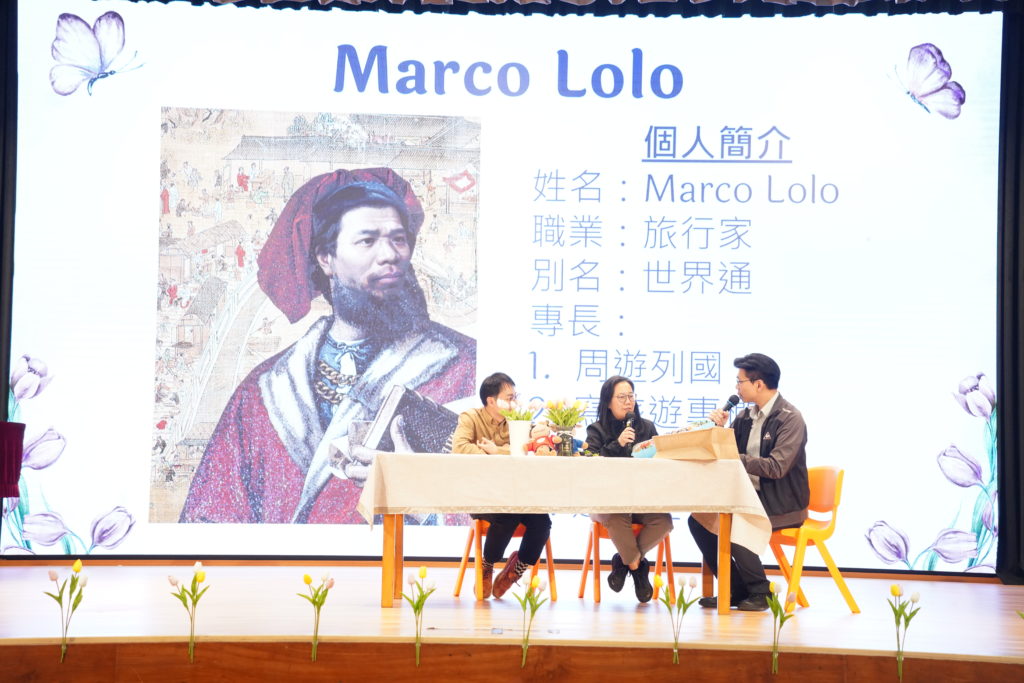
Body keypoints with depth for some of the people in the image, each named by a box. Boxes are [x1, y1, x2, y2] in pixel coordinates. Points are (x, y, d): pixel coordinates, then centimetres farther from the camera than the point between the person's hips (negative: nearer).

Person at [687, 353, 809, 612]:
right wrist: (719, 428, -6)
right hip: (751, 497, 8)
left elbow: (776, 467, -26)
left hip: (781, 504, -8)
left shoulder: (790, 419, -15)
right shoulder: (746, 416, 10)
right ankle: (736, 590, 0)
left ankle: (759, 592, -10)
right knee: (698, 519, -7)